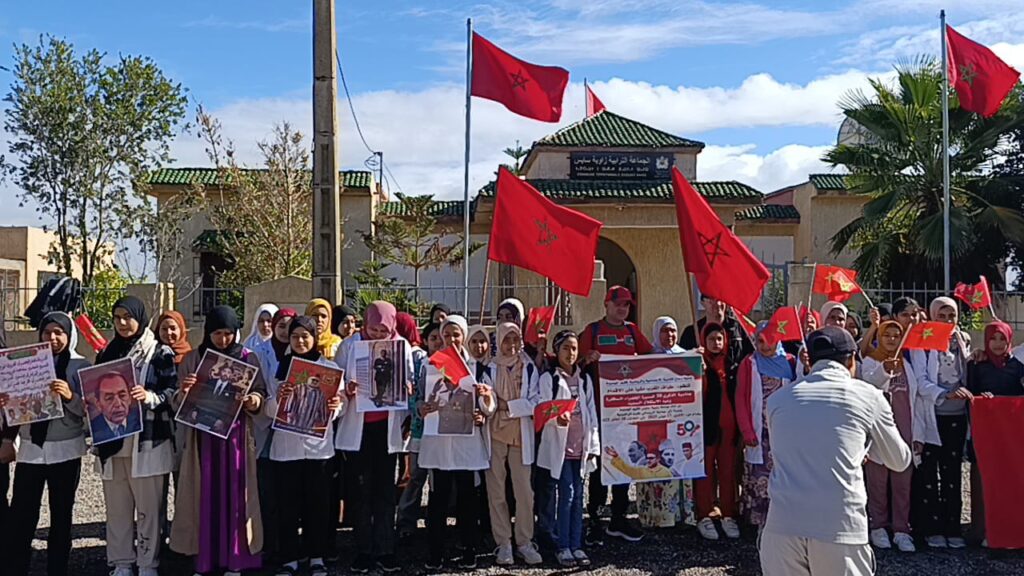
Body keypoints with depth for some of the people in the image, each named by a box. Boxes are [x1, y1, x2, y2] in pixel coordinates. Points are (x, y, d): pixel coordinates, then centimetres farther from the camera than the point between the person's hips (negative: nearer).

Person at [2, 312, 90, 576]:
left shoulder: (81, 366, -2)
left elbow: (89, 410, -6)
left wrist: (70, 397, -23)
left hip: (65, 450, -2)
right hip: (30, 448, 2)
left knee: (61, 515, 9)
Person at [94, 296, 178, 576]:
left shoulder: (161, 353, -1)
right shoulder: (107, 353, 14)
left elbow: (174, 392, -5)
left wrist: (149, 397, -22)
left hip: (148, 442, -4)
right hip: (112, 442, 4)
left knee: (148, 508, -1)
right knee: (117, 508, 8)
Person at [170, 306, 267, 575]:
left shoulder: (248, 358, 3)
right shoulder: (192, 359, 5)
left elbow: (261, 395, 3)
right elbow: (180, 402, 4)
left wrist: (253, 400, -20)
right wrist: (184, 391, -18)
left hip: (236, 435, -1)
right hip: (203, 435, 1)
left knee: (234, 493, 0)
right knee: (205, 494, 1)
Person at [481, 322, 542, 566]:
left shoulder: (529, 368, 5)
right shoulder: (490, 368, 2)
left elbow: (534, 402, -3)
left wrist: (507, 405, -10)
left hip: (521, 434, 0)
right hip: (495, 434, 0)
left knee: (524, 491, 1)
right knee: (496, 491, 3)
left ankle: (524, 542, 12)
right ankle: (503, 543, 12)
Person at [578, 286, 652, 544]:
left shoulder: (632, 331, 14)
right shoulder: (593, 330, 1)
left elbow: (651, 355, 11)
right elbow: (581, 360, -4)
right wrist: (590, 358, -24)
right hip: (601, 404, -4)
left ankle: (618, 518, 20)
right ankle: (594, 518, 6)